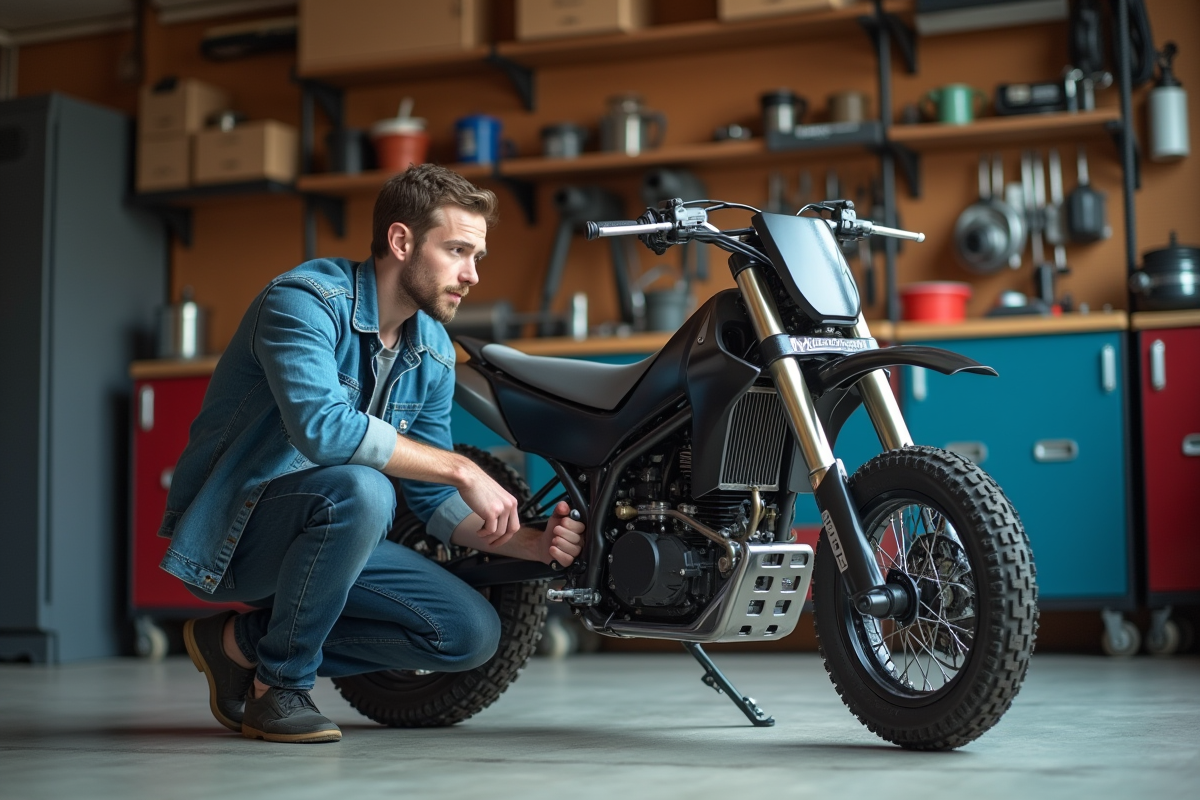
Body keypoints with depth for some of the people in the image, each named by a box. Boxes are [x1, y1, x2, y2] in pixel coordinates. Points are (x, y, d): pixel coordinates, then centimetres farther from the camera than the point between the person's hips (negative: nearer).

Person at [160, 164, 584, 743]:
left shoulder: (433, 354, 4)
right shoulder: (304, 300, -20)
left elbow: (433, 499, 8)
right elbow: (324, 427, -37)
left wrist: (533, 544, -8)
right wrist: (462, 469, -31)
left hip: (322, 526, 8)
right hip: (227, 532, -8)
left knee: (472, 634, -5)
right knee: (360, 490, -36)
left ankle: (245, 642, 5)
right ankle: (280, 680, -12)